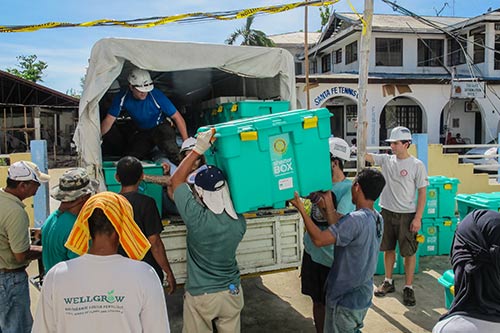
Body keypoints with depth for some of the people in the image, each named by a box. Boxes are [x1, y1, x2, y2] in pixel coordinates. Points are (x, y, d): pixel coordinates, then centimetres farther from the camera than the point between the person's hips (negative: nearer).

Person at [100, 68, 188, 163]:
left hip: (162, 127, -4)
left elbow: (178, 117, -22)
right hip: (142, 132, 4)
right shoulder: (122, 98, -19)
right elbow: (109, 120, -12)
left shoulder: (156, 96, -27)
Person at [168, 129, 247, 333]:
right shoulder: (239, 222, -12)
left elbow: (176, 181, -11)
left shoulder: (196, 218, -25)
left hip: (200, 296, -3)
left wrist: (197, 150, -11)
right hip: (232, 293, 4)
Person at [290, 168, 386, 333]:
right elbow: (340, 230, -1)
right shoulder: (377, 218, -1)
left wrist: (301, 209, -19)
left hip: (345, 301, -7)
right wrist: (328, 207, 2)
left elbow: (319, 239, -27)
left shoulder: (356, 220, -28)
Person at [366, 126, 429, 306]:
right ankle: (388, 282, 31)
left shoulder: (417, 165, -8)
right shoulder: (386, 160, 2)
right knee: (388, 249, 15)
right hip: (387, 212, 4)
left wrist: (418, 218, -12)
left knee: (409, 252, 5)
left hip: (407, 215, -4)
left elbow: (422, 192, -7)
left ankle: (408, 287, 20)